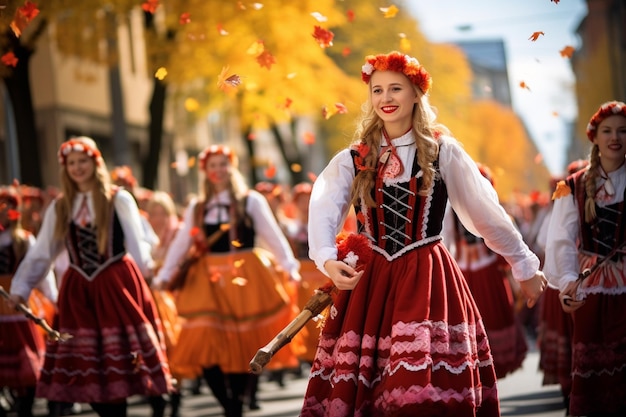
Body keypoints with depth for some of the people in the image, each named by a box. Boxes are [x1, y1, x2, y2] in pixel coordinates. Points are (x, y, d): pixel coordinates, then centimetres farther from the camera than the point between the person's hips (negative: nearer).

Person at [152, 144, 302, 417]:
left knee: (242, 348, 0)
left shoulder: (251, 201, 3)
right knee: (206, 350, -11)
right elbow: (180, 245, 12)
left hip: (245, 280, -2)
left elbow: (273, 236, -4)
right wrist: (163, 277, 5)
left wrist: (289, 267, -16)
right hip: (208, 284, 2)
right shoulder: (196, 207, 12)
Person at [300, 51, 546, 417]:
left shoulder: (442, 151, 3)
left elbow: (486, 213, 7)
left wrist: (525, 266, 12)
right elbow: (323, 211, -10)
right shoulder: (353, 160, 6)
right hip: (370, 279, 2)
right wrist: (328, 260, -30)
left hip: (427, 277, -2)